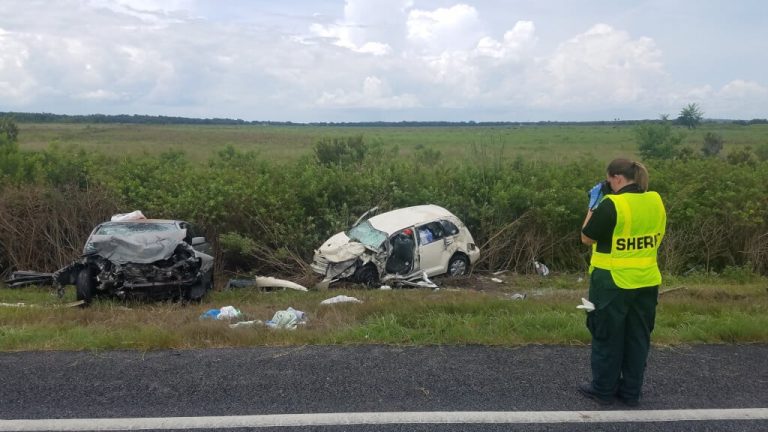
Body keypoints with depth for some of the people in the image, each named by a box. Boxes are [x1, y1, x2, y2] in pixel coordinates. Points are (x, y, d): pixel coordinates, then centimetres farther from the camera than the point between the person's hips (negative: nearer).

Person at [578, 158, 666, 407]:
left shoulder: (611, 204, -19)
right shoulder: (656, 202, 2)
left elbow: (587, 238, -10)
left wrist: (593, 205, 0)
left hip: (613, 282, -6)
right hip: (646, 281, 6)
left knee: (608, 337, 8)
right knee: (638, 337, 15)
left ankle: (604, 390, 20)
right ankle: (631, 392, 25)